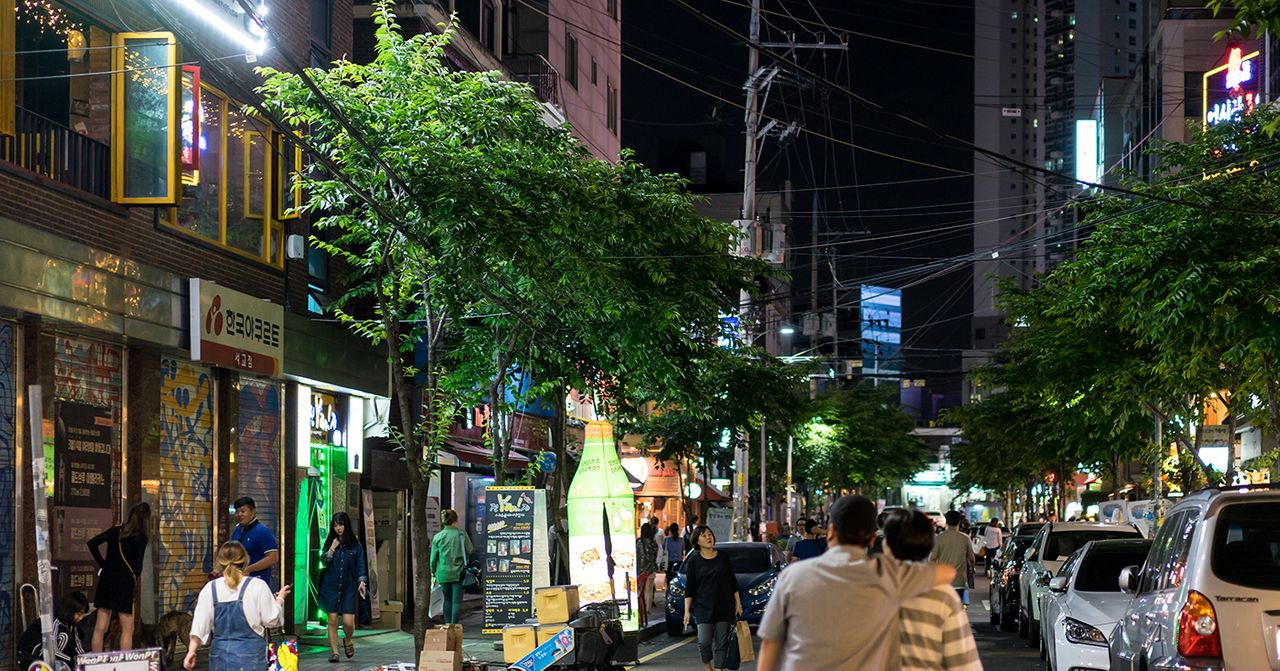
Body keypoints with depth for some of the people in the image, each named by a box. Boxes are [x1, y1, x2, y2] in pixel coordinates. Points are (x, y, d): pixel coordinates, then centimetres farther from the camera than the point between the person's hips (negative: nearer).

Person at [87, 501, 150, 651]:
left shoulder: (115, 531, 8)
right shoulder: (140, 537, -7)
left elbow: (92, 543, 7)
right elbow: (138, 564, -17)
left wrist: (102, 564, 12)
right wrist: (135, 577, 3)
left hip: (106, 580, 5)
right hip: (124, 583, -5)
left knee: (100, 627, 7)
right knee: (127, 630, 2)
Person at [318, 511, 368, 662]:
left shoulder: (356, 545, 4)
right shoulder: (330, 542, 7)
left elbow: (360, 566, 3)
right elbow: (323, 561, -2)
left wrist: (362, 582, -10)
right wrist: (332, 548, -14)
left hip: (349, 588, -1)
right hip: (331, 586, 1)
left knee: (348, 622, -7)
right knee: (332, 620, -1)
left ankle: (347, 641, 24)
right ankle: (334, 651, 7)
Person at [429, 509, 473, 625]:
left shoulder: (438, 537, -4)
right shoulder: (462, 534, -7)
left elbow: (433, 557, 2)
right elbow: (470, 551, 1)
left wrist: (433, 571, 18)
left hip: (444, 573, 2)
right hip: (459, 573, -2)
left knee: (447, 599, 18)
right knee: (457, 601, -1)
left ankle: (447, 624, 21)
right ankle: (454, 624, -9)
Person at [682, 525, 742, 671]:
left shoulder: (723, 557, 6)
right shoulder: (693, 561, 1)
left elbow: (733, 582, 12)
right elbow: (689, 588, 2)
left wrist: (738, 603, 7)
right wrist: (687, 611, -4)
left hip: (724, 607, 2)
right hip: (703, 608, -2)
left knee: (721, 642, 1)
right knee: (704, 641, -9)